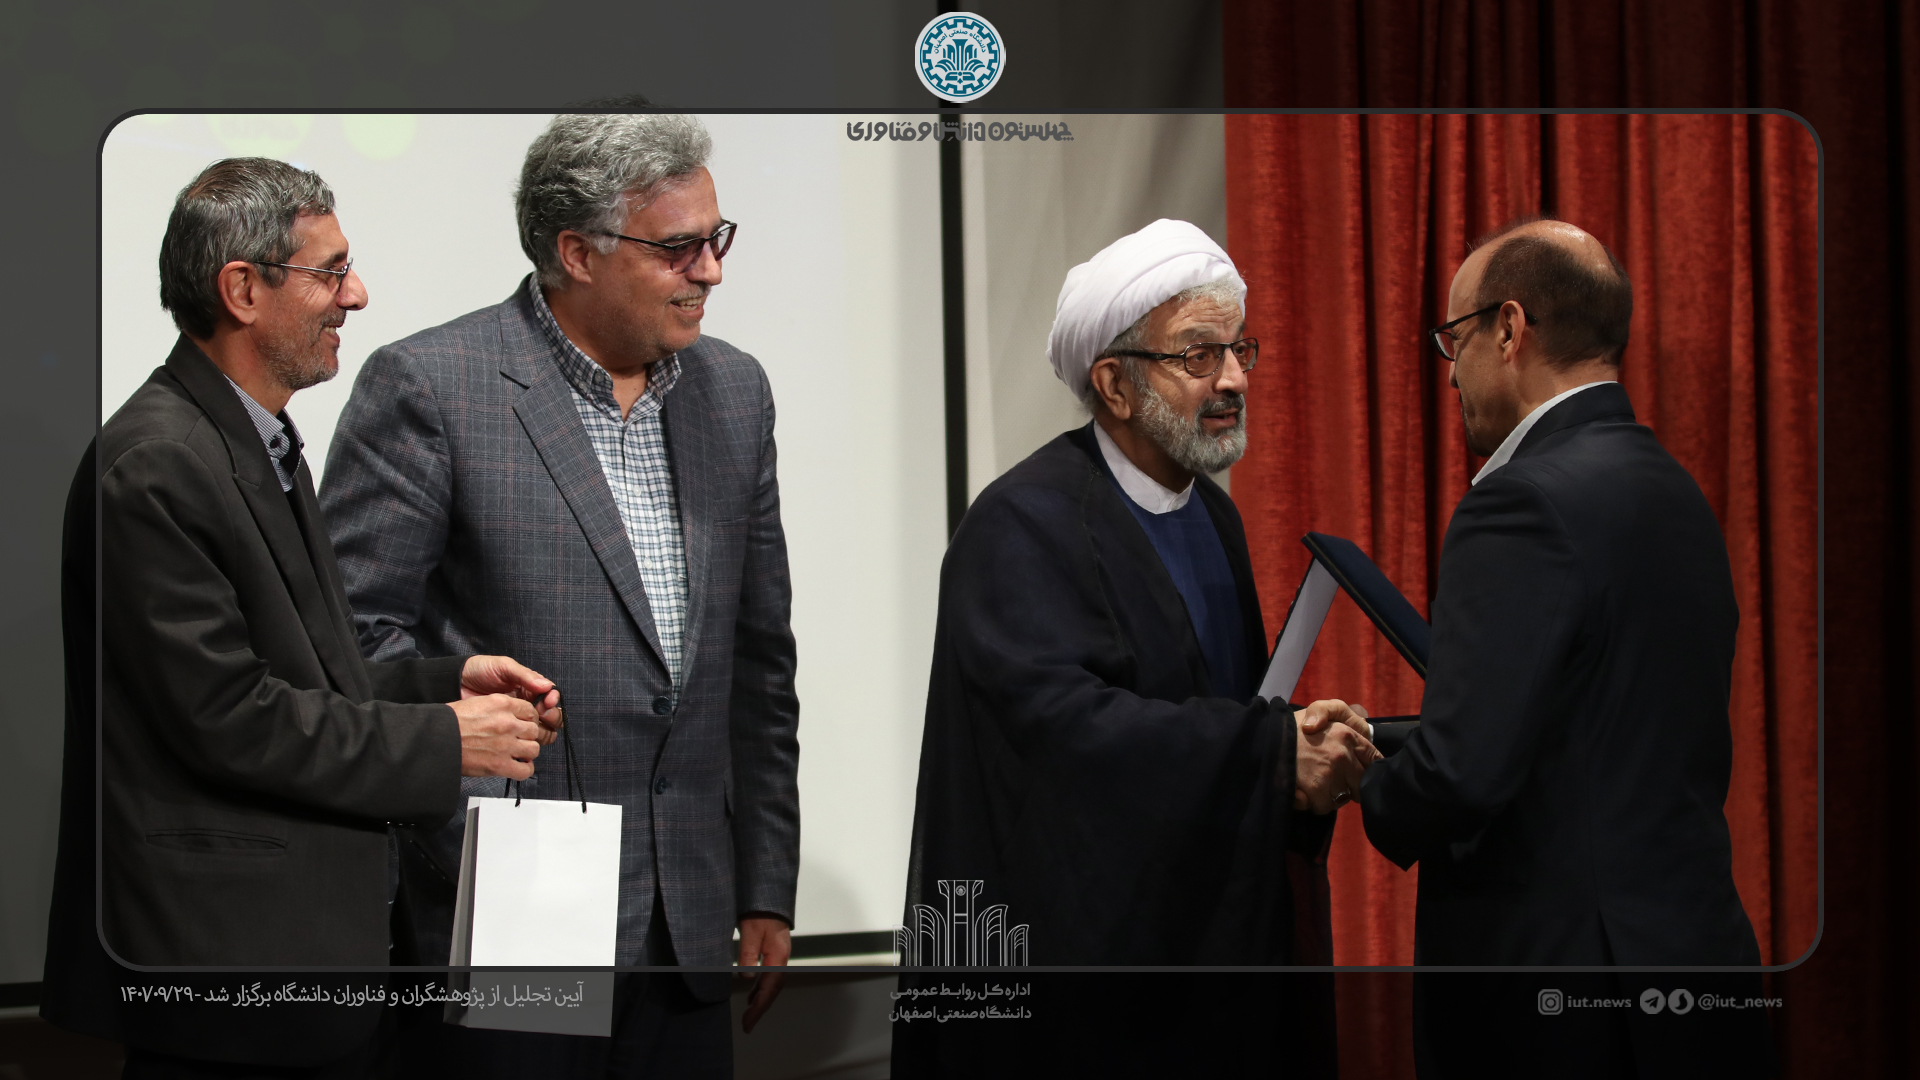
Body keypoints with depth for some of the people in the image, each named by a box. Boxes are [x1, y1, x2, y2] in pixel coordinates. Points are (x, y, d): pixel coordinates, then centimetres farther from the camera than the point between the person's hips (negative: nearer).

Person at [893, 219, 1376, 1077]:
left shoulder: (1211, 513, 13)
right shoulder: (1025, 523, -14)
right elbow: (1059, 716, -26)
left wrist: (1305, 750, -6)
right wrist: (1276, 755, -26)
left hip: (1216, 932, 8)